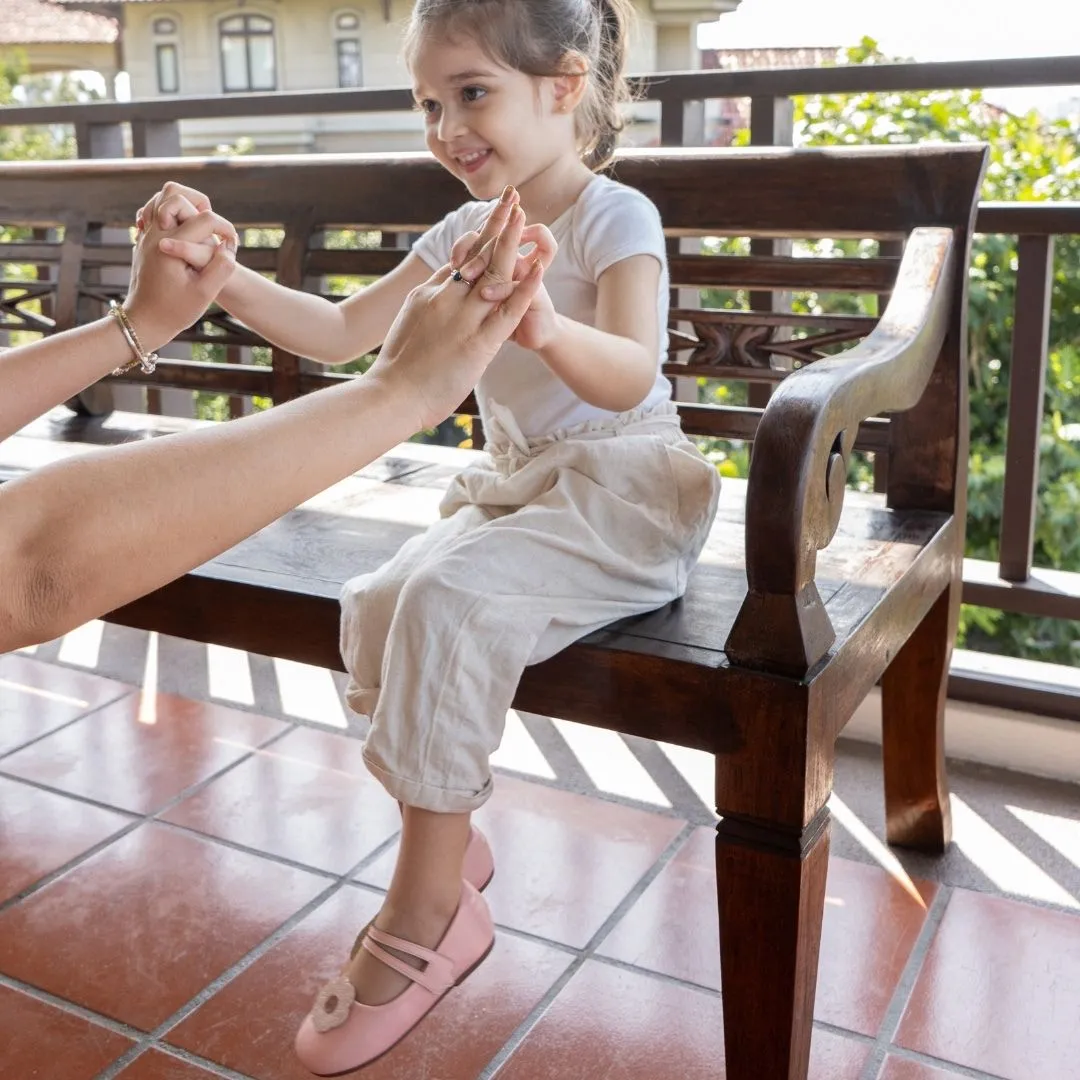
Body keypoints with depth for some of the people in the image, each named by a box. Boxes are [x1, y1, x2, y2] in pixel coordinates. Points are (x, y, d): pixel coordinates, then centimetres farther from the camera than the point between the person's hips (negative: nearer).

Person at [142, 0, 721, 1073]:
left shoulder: (618, 219, -11)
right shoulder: (465, 232, 10)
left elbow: (630, 376, -28)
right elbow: (341, 332, 9)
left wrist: (546, 327, -50)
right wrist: (223, 275, -5)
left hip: (619, 484, -7)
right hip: (508, 485, 7)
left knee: (448, 600, -29)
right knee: (376, 605, -16)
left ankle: (426, 903, -16)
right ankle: (444, 846, 0)